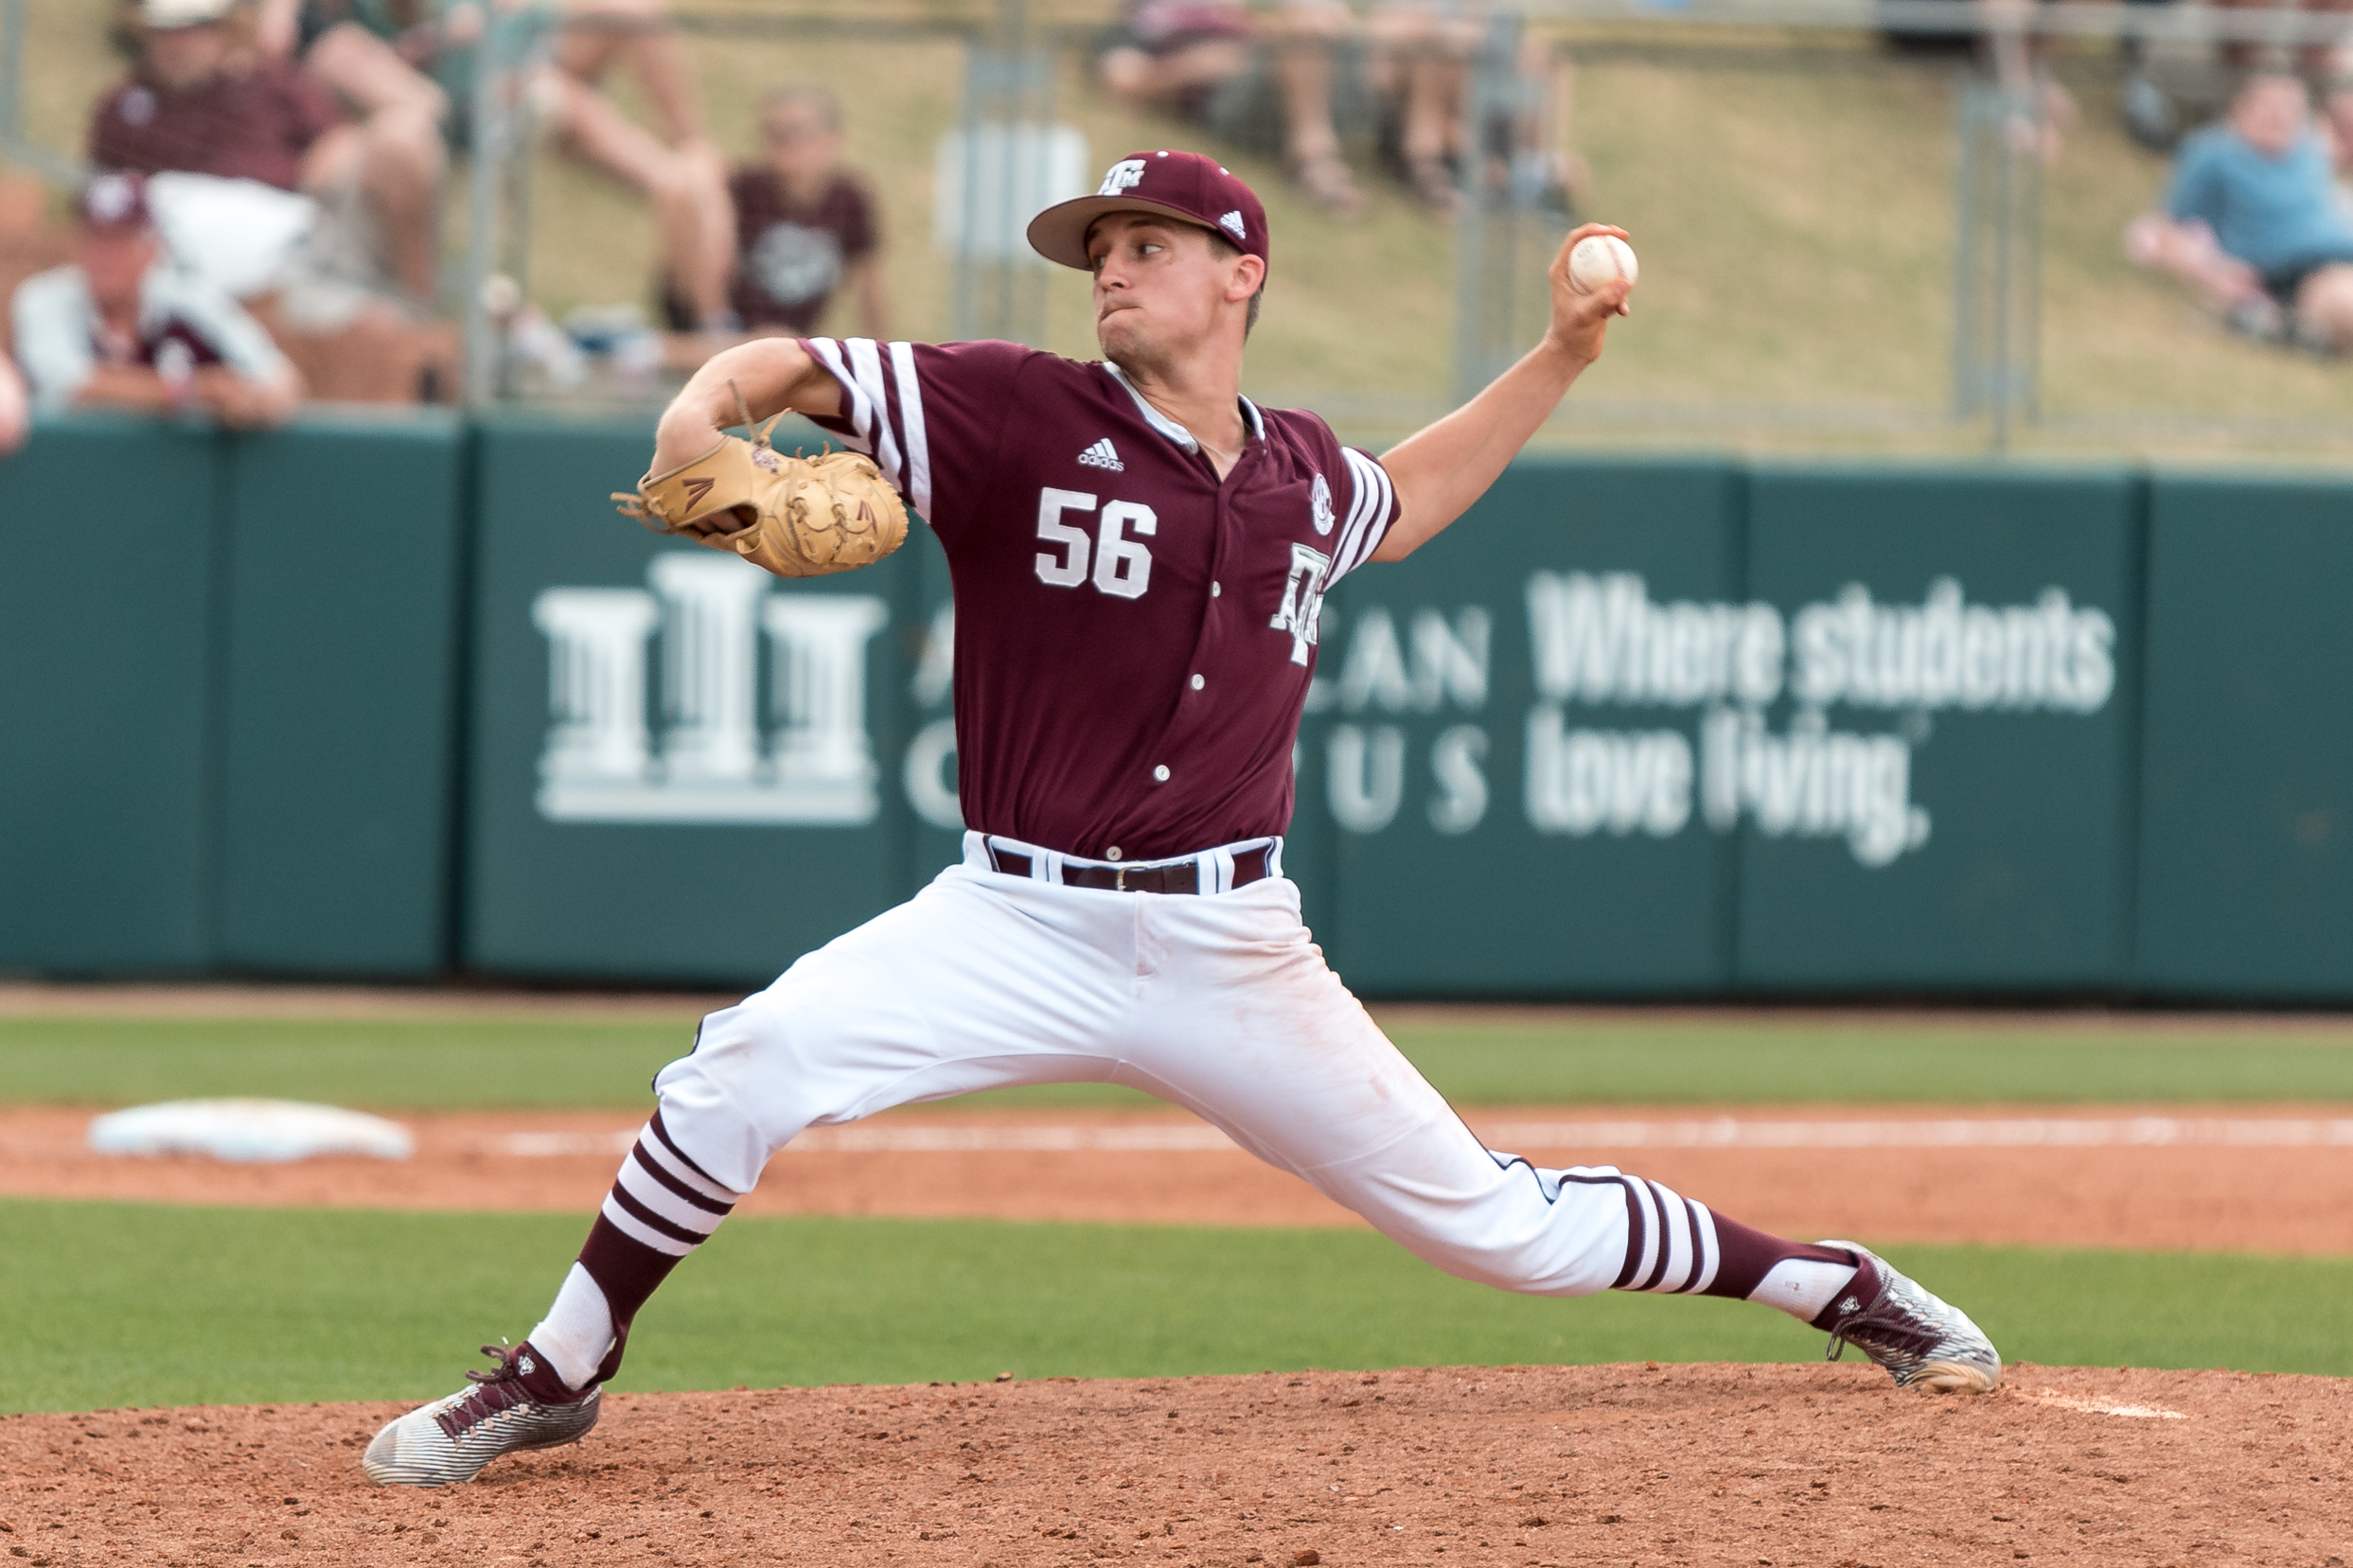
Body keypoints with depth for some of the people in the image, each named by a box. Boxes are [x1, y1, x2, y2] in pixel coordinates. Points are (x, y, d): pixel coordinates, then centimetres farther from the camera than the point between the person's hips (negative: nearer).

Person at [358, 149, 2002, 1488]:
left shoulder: (1301, 474, 8)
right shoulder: (1023, 414, -5)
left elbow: (1401, 501, 33)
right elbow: (803, 365, -13)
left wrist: (1562, 356, 23)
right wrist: (711, 399, -37)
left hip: (1233, 946, 2)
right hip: (1018, 924, -2)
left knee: (1492, 1222, 6)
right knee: (752, 1060, -27)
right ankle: (557, 1378, -11)